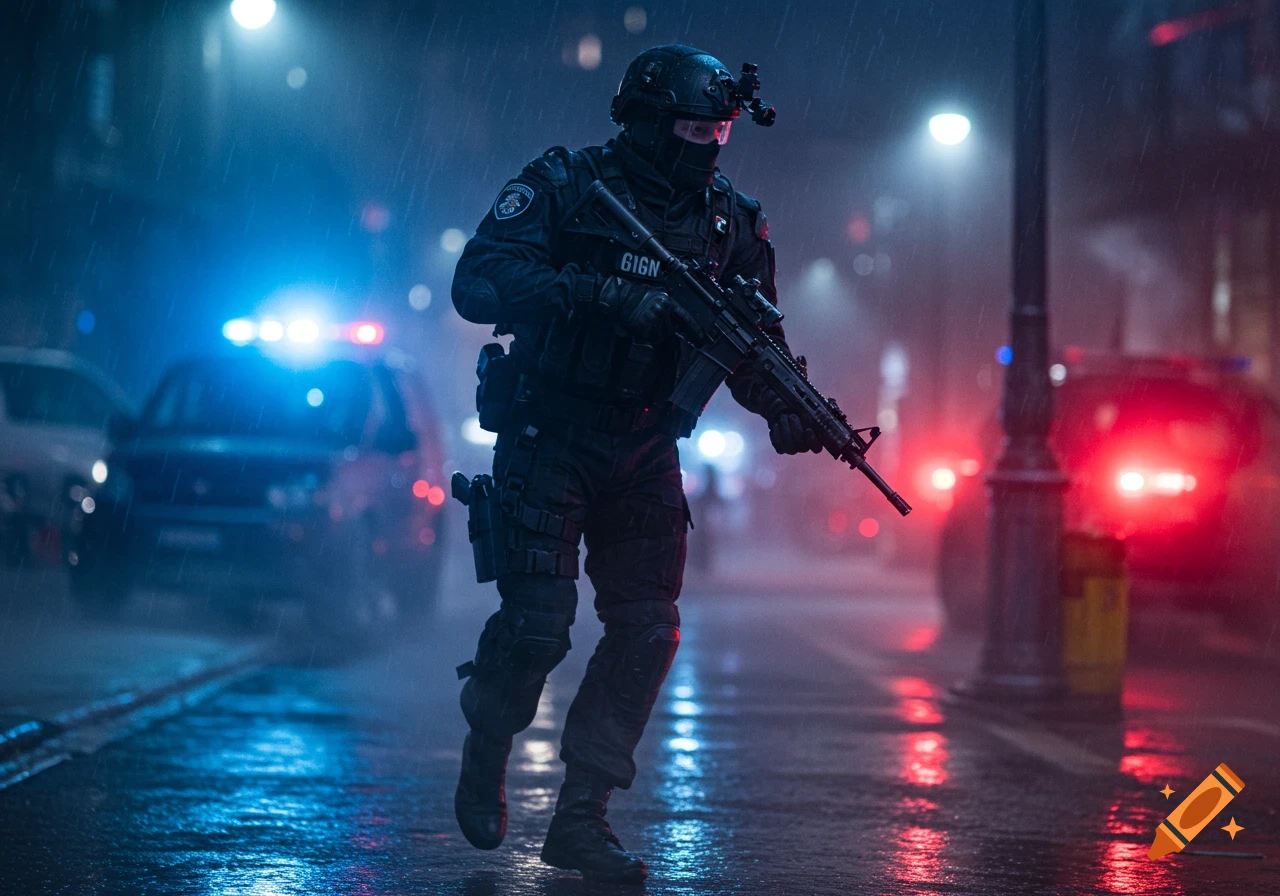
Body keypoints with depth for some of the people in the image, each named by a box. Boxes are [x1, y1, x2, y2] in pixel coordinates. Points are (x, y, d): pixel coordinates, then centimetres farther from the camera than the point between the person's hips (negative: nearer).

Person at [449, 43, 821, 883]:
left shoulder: (730, 220, 3)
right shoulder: (563, 186, -10)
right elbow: (478, 280, -21)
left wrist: (784, 409, -13)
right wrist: (600, 294, -32)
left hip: (644, 452, 5)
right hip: (548, 439, -5)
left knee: (648, 632, -3)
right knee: (537, 623, -11)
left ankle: (581, 816, 7)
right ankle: (487, 751, 20)